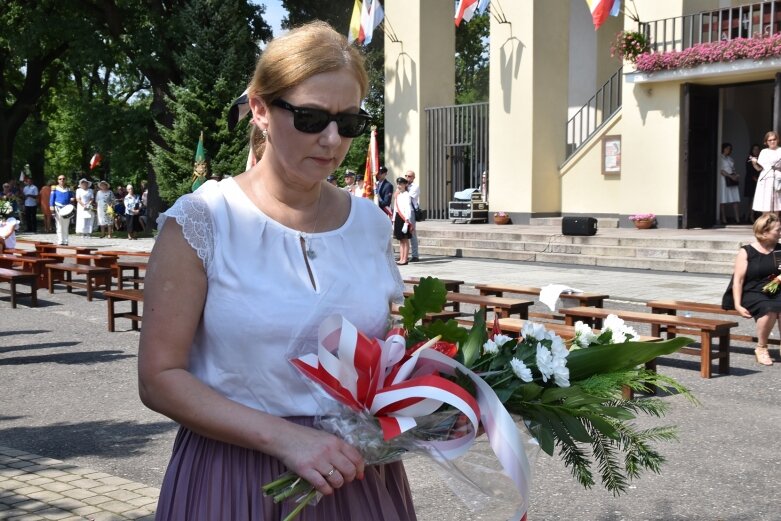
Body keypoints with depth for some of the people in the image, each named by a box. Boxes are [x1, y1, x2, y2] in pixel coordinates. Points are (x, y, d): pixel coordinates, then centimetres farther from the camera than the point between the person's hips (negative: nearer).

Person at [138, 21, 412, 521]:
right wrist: (285, 437, -20)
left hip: (359, 475, 4)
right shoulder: (200, 221, -9)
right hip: (235, 479, -3)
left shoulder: (371, 225, 2)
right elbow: (160, 377, -12)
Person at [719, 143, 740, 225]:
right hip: (724, 180, -6)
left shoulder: (730, 159, 19)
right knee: (723, 201, -3)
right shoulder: (720, 158, -2)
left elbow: (733, 170, 19)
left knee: (735, 200, -2)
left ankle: (737, 219, -7)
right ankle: (724, 219, 0)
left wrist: (736, 176, -1)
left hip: (733, 181, 6)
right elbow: (721, 170, -10)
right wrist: (730, 176, -15)